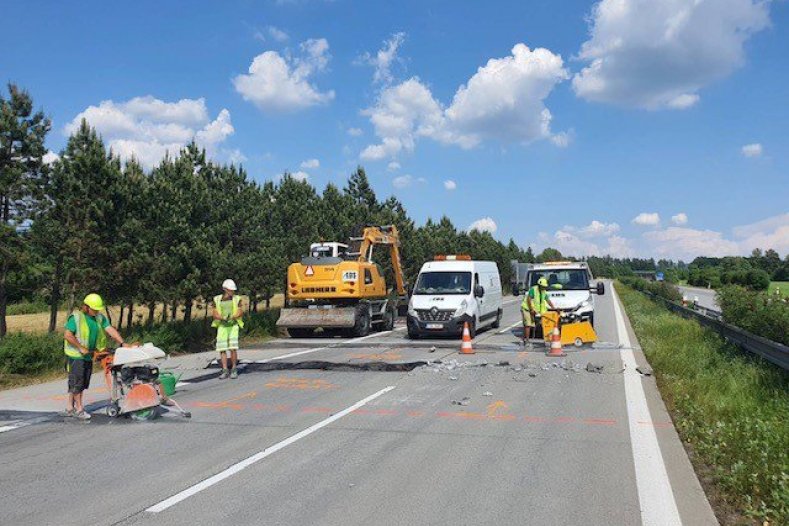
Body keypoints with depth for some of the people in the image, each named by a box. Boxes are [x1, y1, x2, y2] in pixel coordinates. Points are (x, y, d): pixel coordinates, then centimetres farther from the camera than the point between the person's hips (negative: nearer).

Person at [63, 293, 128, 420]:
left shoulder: (100, 318, 6)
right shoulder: (76, 317, -12)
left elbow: (110, 330, -2)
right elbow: (68, 335, -18)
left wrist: (122, 343, -13)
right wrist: (81, 348, -18)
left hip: (89, 355, 7)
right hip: (75, 355, -7)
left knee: (83, 383, 11)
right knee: (76, 382, -3)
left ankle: (70, 408, 22)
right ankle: (79, 409, 5)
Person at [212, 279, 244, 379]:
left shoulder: (236, 299, 0)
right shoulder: (217, 300, 2)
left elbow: (240, 312, -6)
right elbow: (215, 314, -3)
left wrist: (233, 317, -26)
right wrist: (222, 318, -23)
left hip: (233, 326, -1)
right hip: (222, 327, 2)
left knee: (233, 348, -12)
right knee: (222, 349, -3)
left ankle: (234, 370, 2)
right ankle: (225, 371, 5)